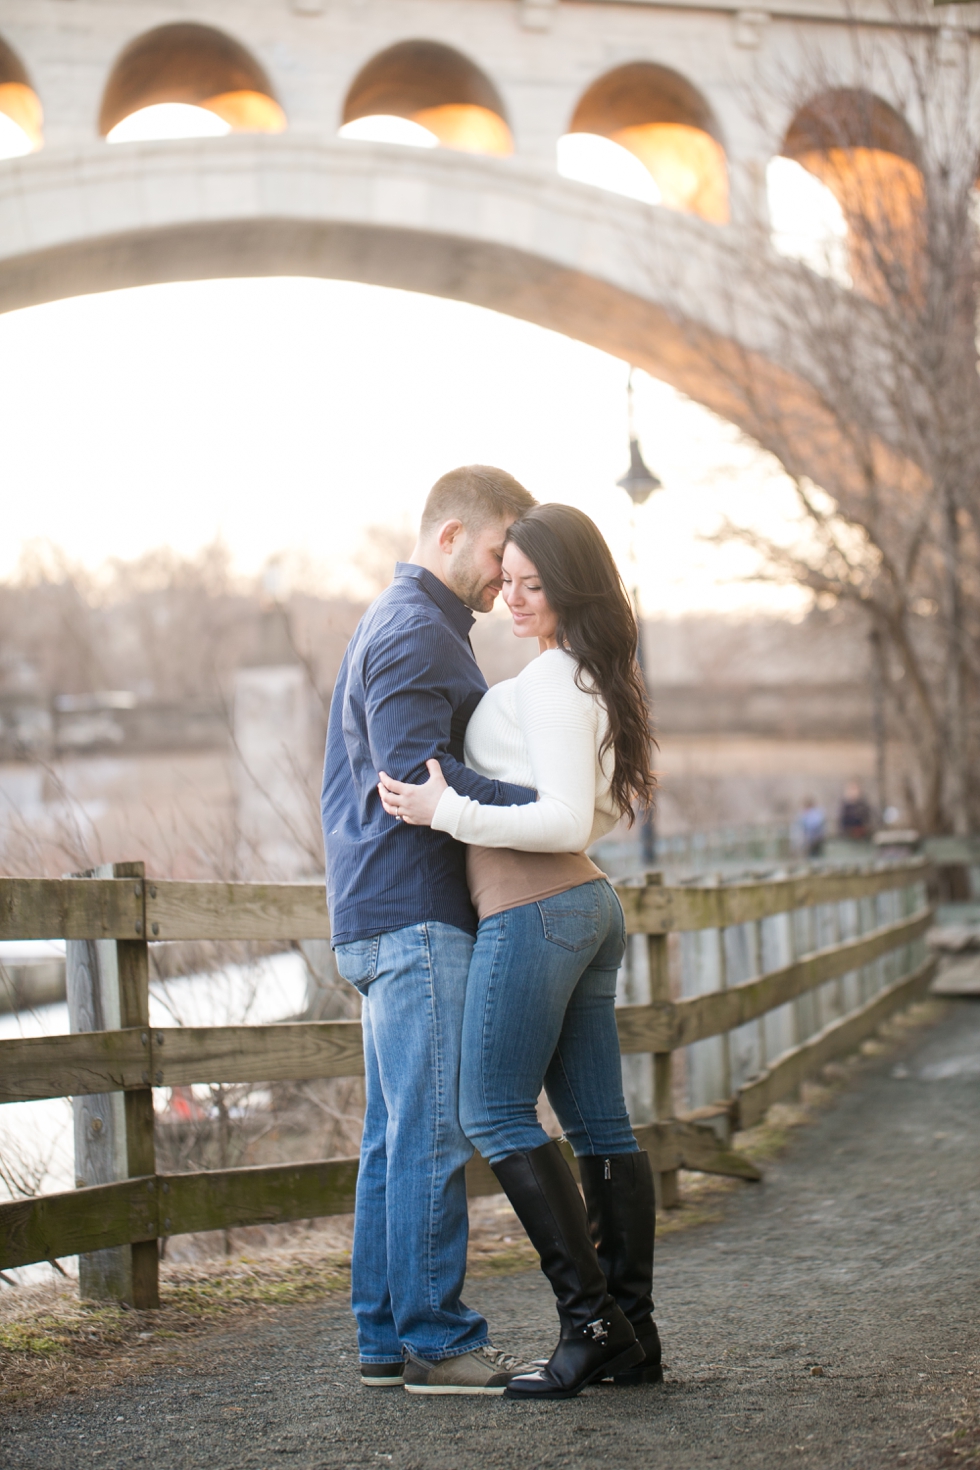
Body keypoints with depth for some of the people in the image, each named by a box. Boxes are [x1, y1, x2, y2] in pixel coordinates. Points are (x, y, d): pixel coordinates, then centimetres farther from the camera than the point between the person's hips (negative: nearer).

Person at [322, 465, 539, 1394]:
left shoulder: (400, 625, 23)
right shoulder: (415, 632, -11)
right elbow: (415, 776, -21)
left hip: (385, 918, 11)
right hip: (414, 914, -11)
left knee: (396, 1135, 10)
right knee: (434, 1130, -9)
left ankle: (386, 1337, 13)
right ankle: (435, 1338, -6)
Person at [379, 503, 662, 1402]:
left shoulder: (551, 682, -14)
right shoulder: (597, 679, 15)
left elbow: (566, 822, -21)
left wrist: (449, 813, -19)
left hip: (534, 912, -10)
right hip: (590, 904, 10)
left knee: (496, 1113, -6)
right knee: (599, 1124, 8)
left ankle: (592, 1318, -9)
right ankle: (633, 1335, 10)